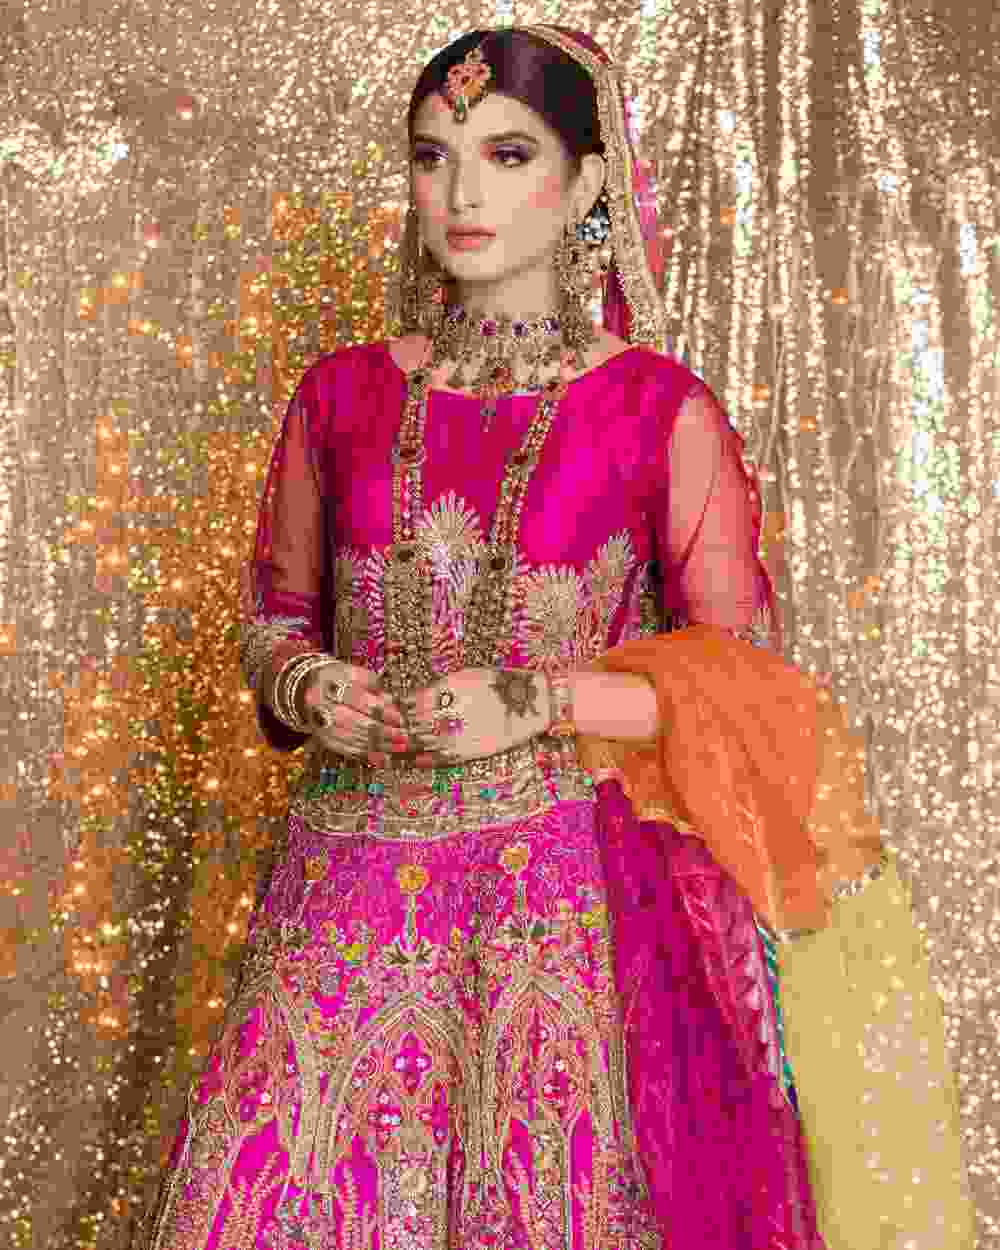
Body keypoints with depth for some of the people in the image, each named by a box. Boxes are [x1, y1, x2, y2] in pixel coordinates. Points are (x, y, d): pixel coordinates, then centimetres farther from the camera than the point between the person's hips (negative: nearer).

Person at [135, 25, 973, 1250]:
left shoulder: (661, 409, -1)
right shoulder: (344, 393, 8)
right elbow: (272, 614, 17)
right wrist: (308, 687, -5)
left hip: (575, 889, -2)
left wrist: (541, 702, -13)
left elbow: (745, 675, 0)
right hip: (356, 875, 3)